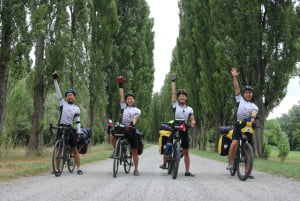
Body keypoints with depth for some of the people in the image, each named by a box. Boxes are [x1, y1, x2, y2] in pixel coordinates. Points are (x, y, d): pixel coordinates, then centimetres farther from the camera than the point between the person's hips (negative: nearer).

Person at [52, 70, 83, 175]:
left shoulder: (77, 109, 10)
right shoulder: (63, 103, 10)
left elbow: (78, 122, 8)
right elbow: (58, 92, 3)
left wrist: (78, 133, -1)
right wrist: (55, 80, -4)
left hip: (70, 129, 0)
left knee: (74, 149, -3)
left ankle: (78, 168, -2)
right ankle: (57, 168, 10)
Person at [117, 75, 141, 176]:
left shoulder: (137, 110, 7)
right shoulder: (124, 107, 14)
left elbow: (135, 118, -12)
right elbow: (121, 96, 9)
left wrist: (132, 124, -33)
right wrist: (120, 85, 3)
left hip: (131, 129, -1)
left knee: (134, 150, 0)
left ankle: (136, 169, 8)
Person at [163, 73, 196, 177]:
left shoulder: (189, 109, 8)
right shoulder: (175, 105, 2)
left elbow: (192, 119, 3)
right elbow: (173, 92, -3)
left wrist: (193, 123, -21)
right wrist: (173, 81, -5)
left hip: (184, 130, 2)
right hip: (175, 129, -2)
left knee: (186, 152, 6)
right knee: (168, 148, -21)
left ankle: (187, 171, 11)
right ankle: (164, 163, -4)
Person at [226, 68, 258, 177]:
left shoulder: (254, 106, 13)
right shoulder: (240, 99, 16)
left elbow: (254, 112, -10)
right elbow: (237, 89, 6)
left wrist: (253, 118, -32)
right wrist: (235, 77, -3)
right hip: (239, 125, -1)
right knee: (235, 143, -23)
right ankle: (230, 163, -8)